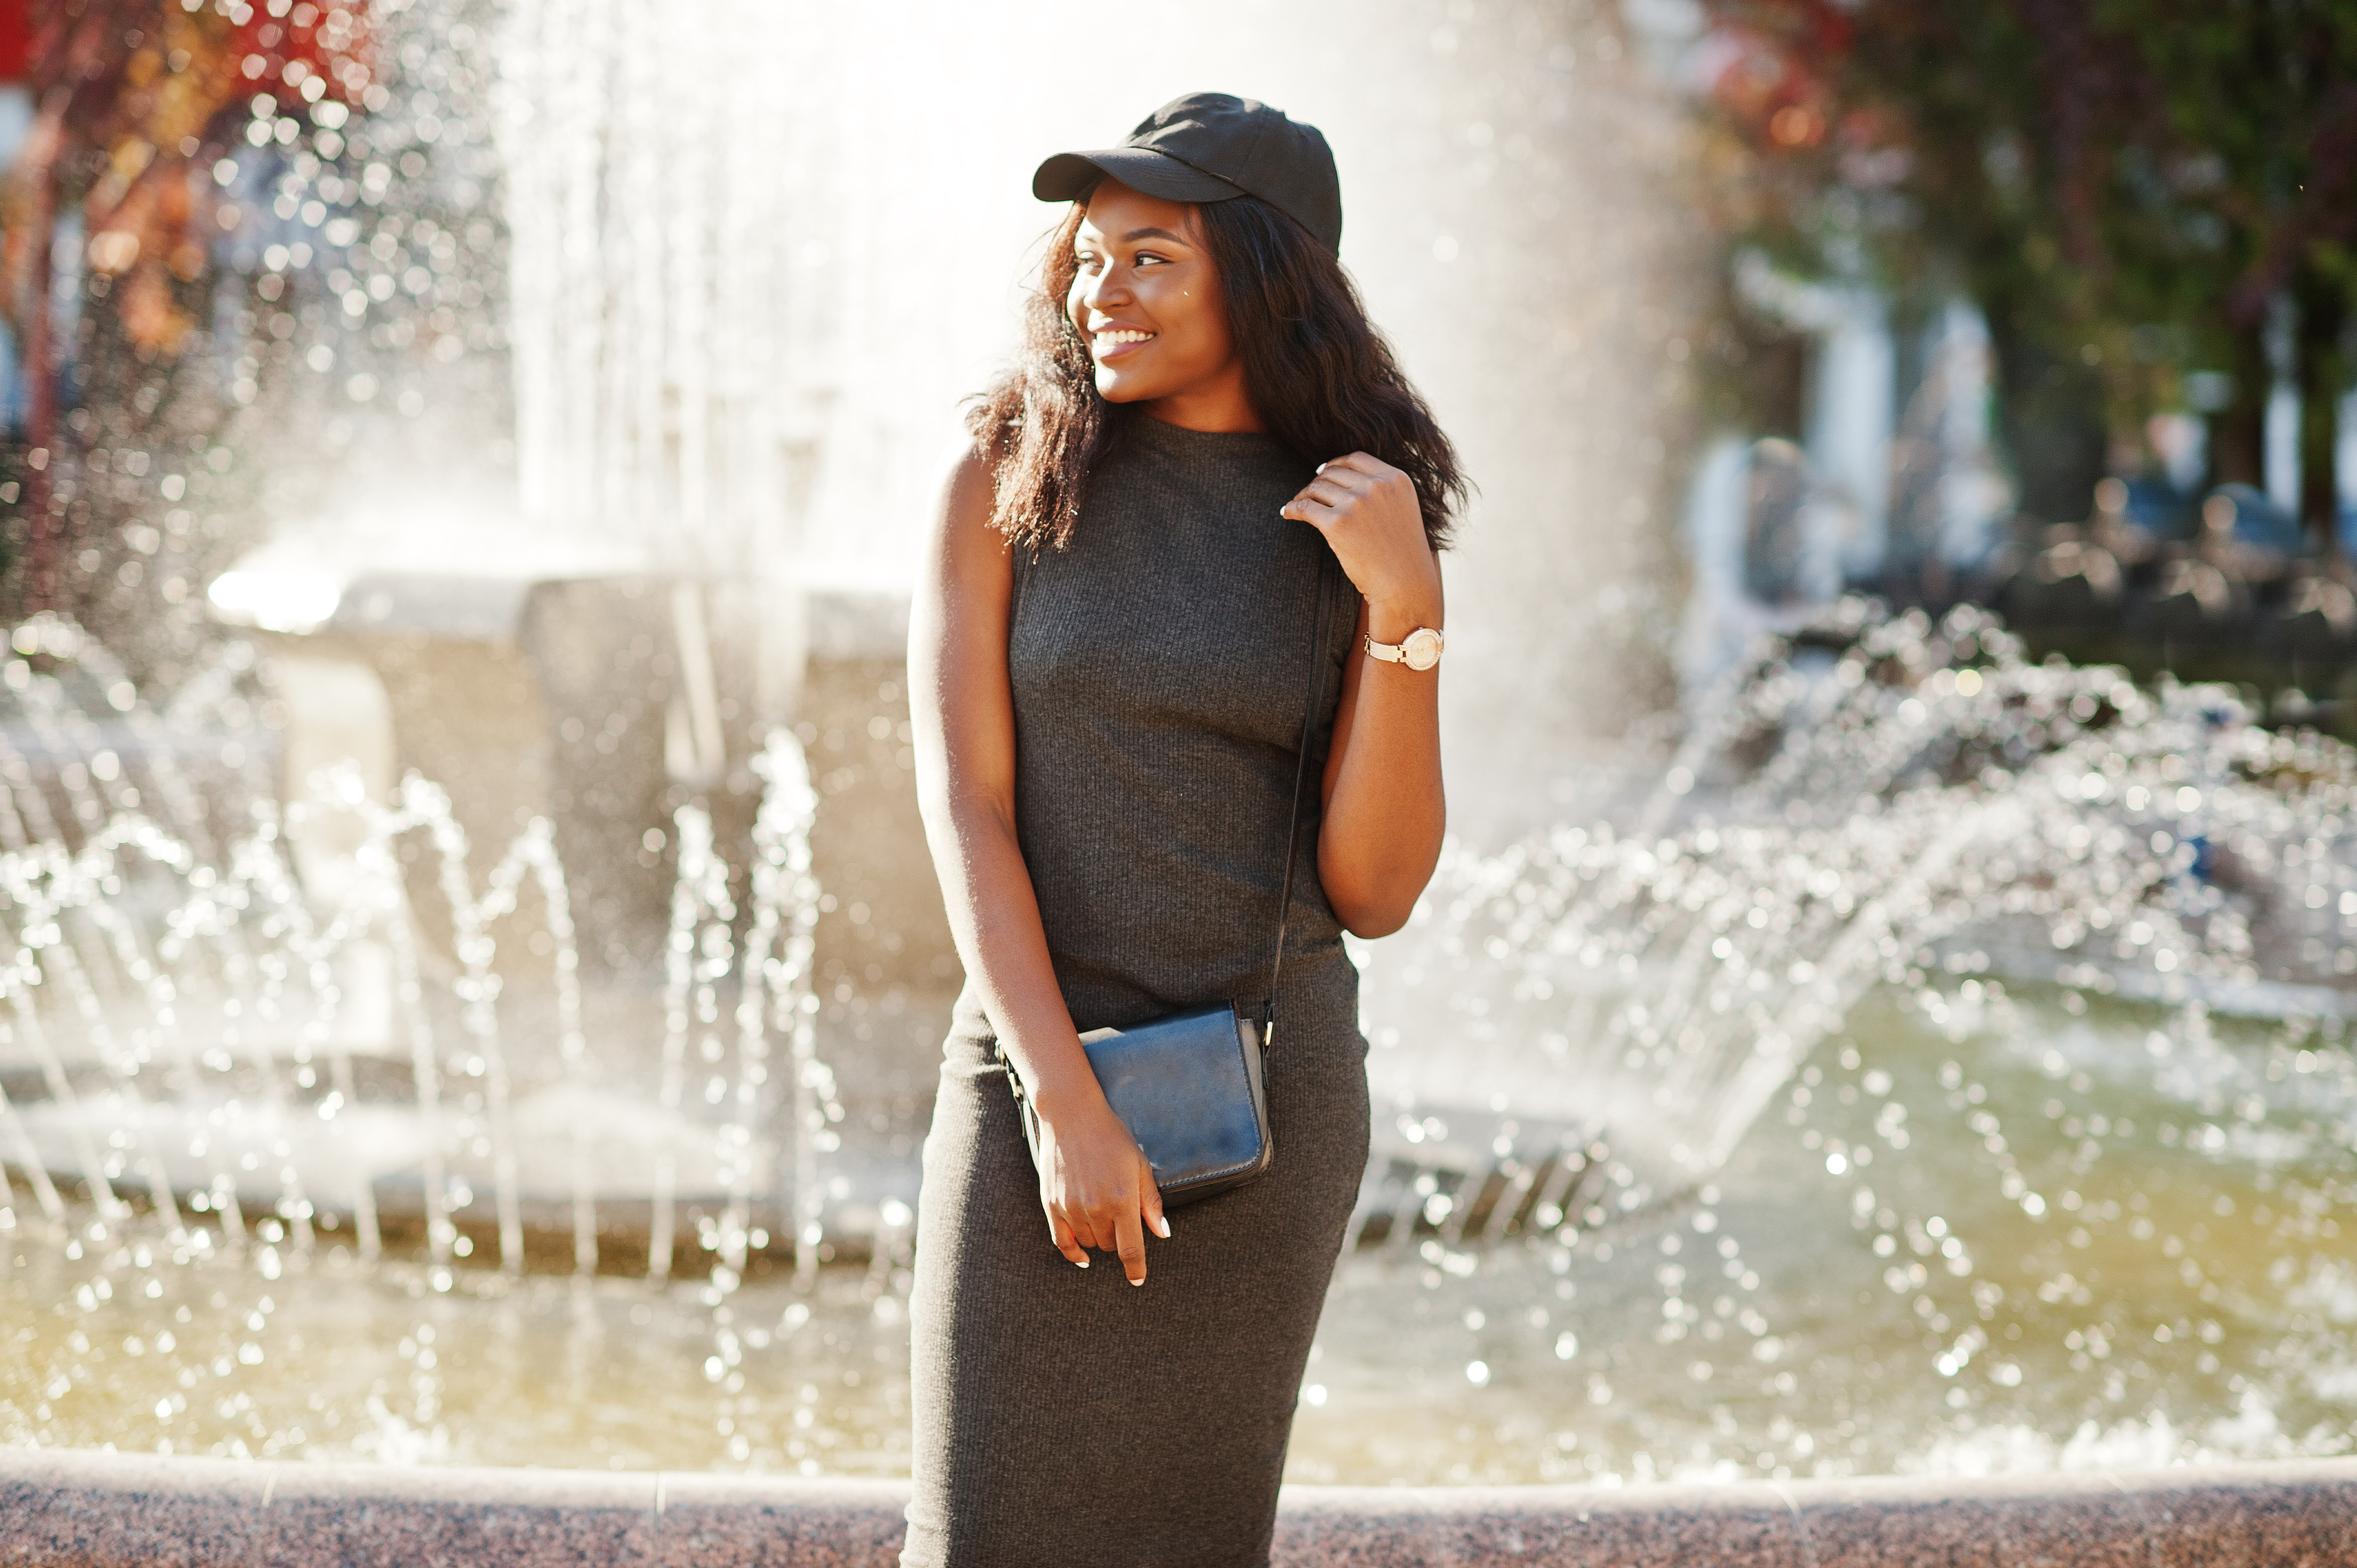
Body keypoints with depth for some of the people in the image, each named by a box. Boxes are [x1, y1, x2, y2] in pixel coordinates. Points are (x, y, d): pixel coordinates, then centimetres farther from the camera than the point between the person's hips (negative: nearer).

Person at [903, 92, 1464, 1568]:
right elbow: (963, 806, -8)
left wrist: (1404, 605, -14)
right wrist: (1068, 1100, -17)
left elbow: (1375, 890, -3)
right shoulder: (1010, 478, -2)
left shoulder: (1355, 527, 1)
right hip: (1037, 1075, -1)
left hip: (1273, 1096, 1)